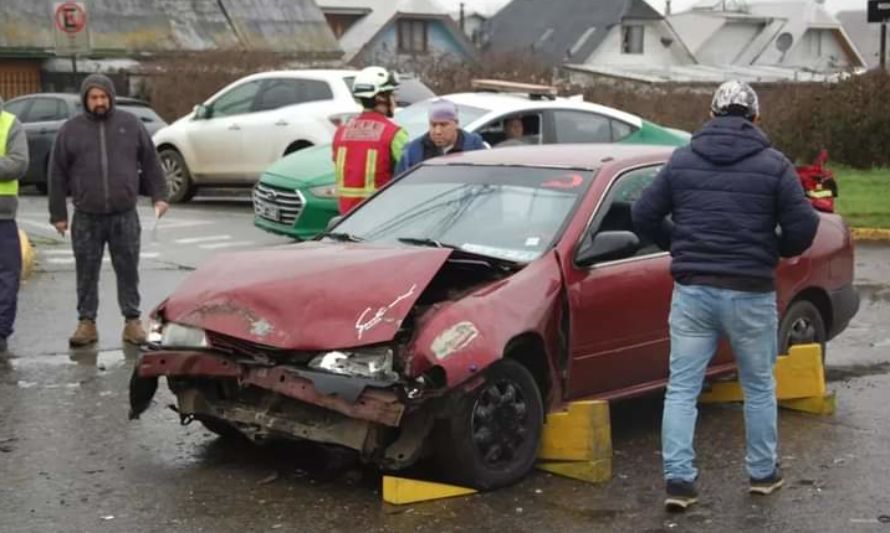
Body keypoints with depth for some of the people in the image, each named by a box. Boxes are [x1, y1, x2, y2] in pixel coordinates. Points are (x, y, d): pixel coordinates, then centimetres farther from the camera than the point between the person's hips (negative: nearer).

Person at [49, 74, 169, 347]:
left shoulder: (130, 124, 5)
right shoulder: (70, 130, 3)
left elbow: (150, 163, 10)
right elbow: (57, 174, 5)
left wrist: (159, 196, 3)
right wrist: (58, 214, 3)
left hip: (125, 216, 0)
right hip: (86, 219, 0)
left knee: (128, 271, 5)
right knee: (87, 273, 5)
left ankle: (132, 320, 14)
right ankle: (86, 322, 14)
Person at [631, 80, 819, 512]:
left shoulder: (681, 160, 4)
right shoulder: (773, 164, -3)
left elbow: (643, 216, 4)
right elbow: (803, 228, -8)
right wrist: (773, 250, 12)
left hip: (692, 291, 1)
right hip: (750, 294, -1)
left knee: (682, 388, 6)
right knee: (759, 387, 16)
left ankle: (679, 478, 1)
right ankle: (763, 472, 27)